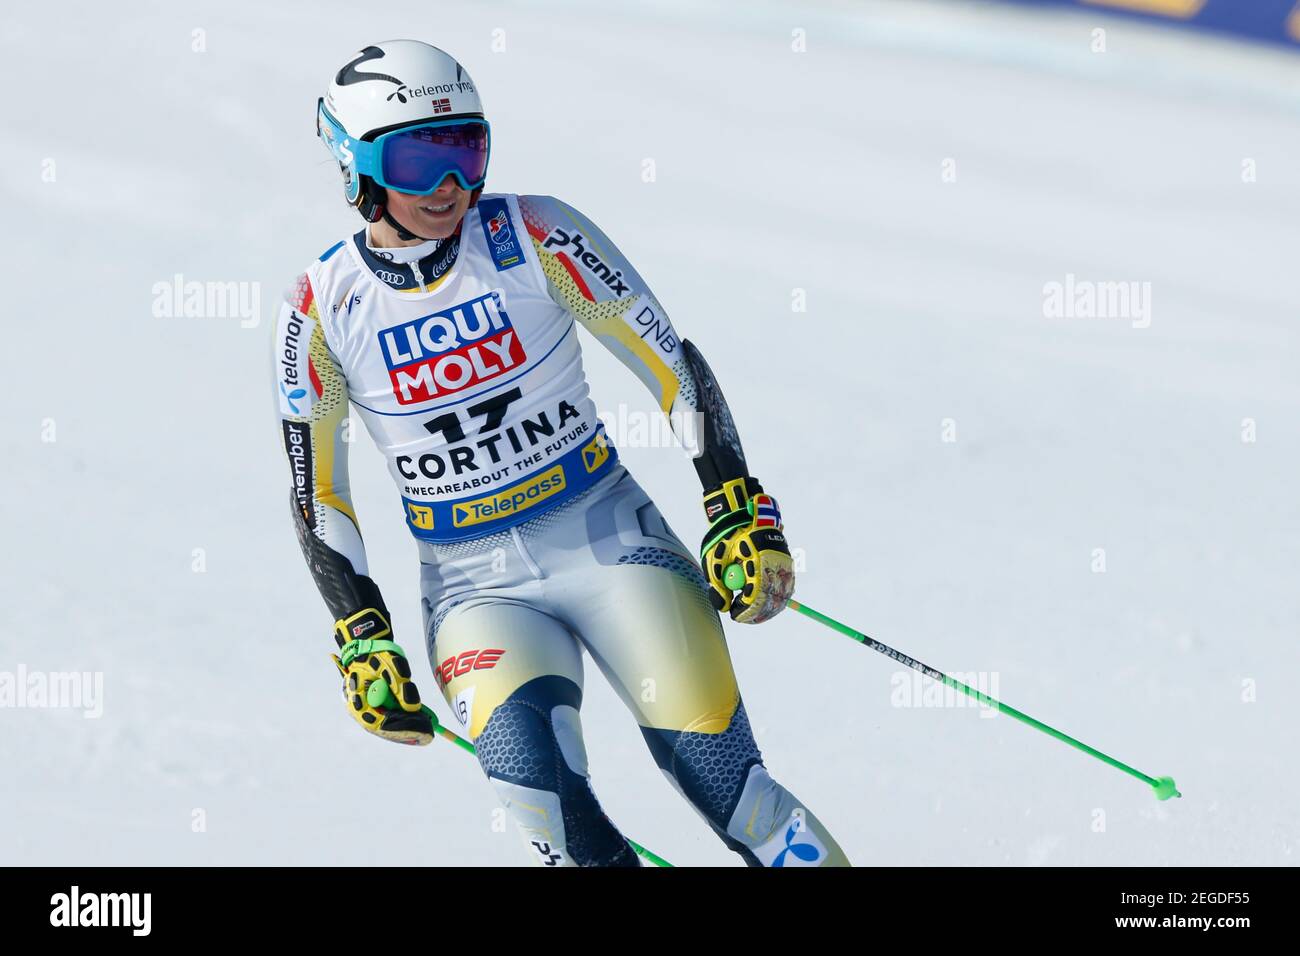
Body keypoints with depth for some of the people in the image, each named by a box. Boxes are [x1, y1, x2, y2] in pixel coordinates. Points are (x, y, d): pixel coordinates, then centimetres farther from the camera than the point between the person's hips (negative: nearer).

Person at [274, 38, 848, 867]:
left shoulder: (535, 238, -8)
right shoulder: (321, 309, -4)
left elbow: (676, 366, -2)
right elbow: (316, 495, 5)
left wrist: (740, 518, -7)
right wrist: (363, 640, -2)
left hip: (610, 540, 0)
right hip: (475, 582, 1)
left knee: (717, 774, -16)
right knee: (523, 757, -29)